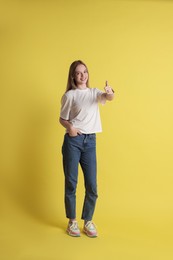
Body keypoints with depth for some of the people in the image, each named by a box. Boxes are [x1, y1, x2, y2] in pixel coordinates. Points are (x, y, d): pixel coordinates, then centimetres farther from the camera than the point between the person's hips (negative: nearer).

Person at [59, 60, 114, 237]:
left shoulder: (94, 92, 10)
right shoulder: (69, 95, 1)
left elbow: (109, 98, -11)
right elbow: (62, 119, 5)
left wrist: (110, 92, -35)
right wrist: (70, 127, -17)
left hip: (90, 141, 3)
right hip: (73, 141, -3)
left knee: (92, 185, 3)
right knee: (71, 183, 4)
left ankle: (88, 221, 20)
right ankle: (72, 221, 19)